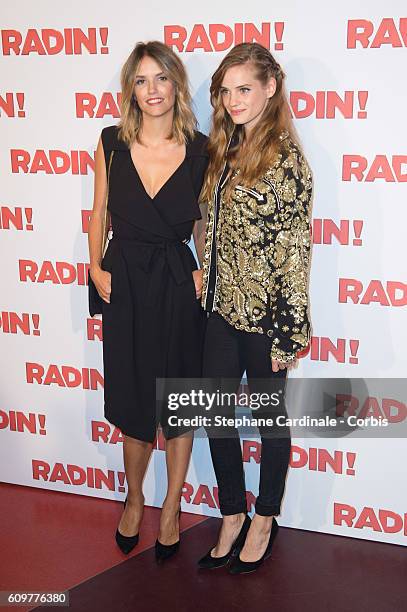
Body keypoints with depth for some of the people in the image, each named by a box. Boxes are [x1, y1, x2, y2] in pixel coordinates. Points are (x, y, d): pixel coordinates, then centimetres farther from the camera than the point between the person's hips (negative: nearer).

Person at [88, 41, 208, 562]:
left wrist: (204, 271, -7)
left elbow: (201, 221, 5)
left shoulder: (199, 149, -4)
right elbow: (99, 211, 7)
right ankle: (134, 500, 37)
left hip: (178, 285, -1)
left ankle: (171, 510, 30)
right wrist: (96, 266, -3)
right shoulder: (112, 142, -1)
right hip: (125, 284, 1)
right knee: (133, 404, 12)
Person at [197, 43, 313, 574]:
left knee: (269, 417, 11)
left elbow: (295, 250, -14)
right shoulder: (224, 150, 9)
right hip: (222, 308, 7)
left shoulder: (286, 160, -13)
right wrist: (206, 286, 12)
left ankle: (264, 520, 31)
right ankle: (233, 515, 31)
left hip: (264, 312, -7)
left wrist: (289, 331, -14)